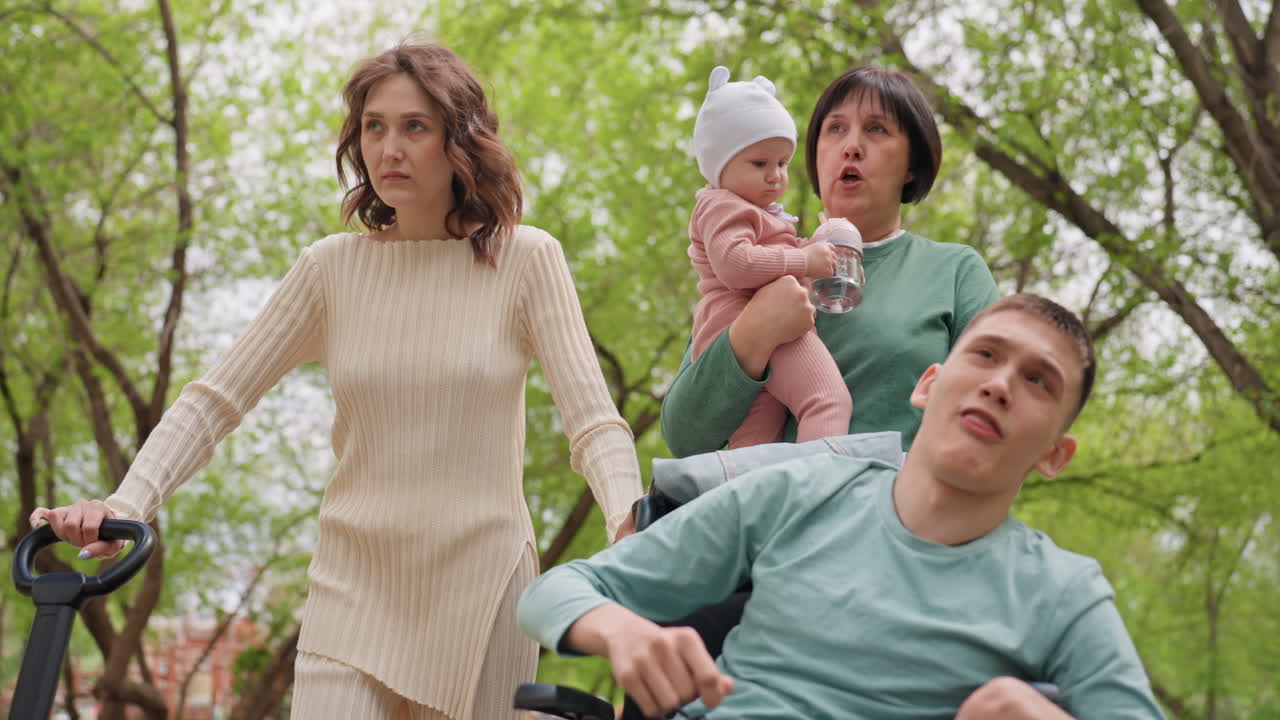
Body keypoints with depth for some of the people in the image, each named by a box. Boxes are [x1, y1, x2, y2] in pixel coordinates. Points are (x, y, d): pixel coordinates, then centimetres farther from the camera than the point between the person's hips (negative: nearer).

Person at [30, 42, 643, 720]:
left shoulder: (524, 258, -2)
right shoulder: (332, 267, 3)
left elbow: (593, 421, -9)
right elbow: (214, 398, 0)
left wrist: (634, 526, -28)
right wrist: (126, 504, -16)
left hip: (481, 588, -1)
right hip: (353, 587, 1)